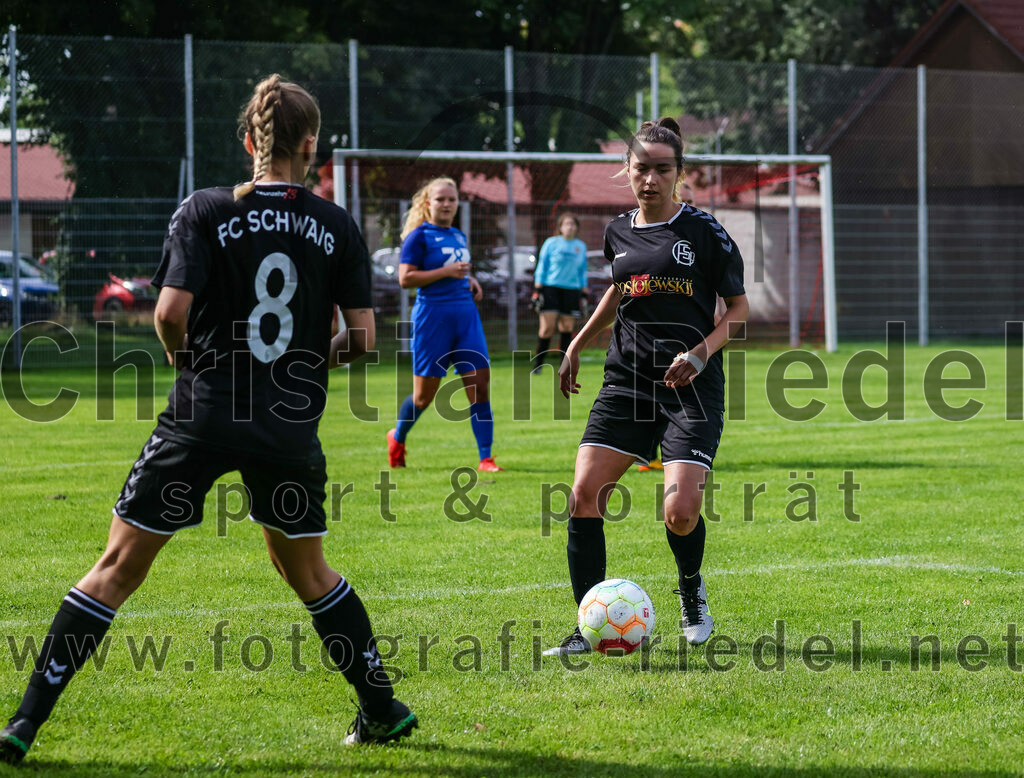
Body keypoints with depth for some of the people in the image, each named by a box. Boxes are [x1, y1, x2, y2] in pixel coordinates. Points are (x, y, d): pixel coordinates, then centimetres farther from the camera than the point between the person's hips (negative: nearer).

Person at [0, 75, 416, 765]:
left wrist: (183, 355, 8)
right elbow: (362, 337, 0)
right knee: (307, 571, 23)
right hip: (291, 428, 2)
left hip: (203, 417, -2)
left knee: (120, 566, 3)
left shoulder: (205, 212, -4)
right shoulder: (336, 226, 2)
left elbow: (171, 312, -13)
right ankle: (383, 709, 25)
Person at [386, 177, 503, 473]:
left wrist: (470, 280, 10)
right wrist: (446, 272, -18)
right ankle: (397, 437, 31)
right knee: (424, 395, 2)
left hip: (466, 314, 6)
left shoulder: (458, 236, 16)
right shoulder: (419, 236, -5)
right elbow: (405, 278, -13)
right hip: (432, 316, -6)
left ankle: (485, 458, -3)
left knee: (480, 387, -5)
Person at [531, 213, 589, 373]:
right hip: (550, 287, -3)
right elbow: (542, 266, 3)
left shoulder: (581, 246, 12)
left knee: (567, 328, 2)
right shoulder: (551, 243, 3)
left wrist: (584, 294, 13)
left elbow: (583, 271, 18)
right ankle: (538, 364, -2)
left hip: (572, 291, 3)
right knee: (547, 327, -10)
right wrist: (537, 290, -3)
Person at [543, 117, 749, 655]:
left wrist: (699, 354, -14)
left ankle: (692, 592, 19)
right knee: (583, 494, -13)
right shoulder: (619, 232, 9)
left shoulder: (704, 232, -4)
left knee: (681, 512, -16)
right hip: (627, 382, 4)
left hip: (691, 389, -4)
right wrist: (576, 346, 27)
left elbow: (738, 308, 0)